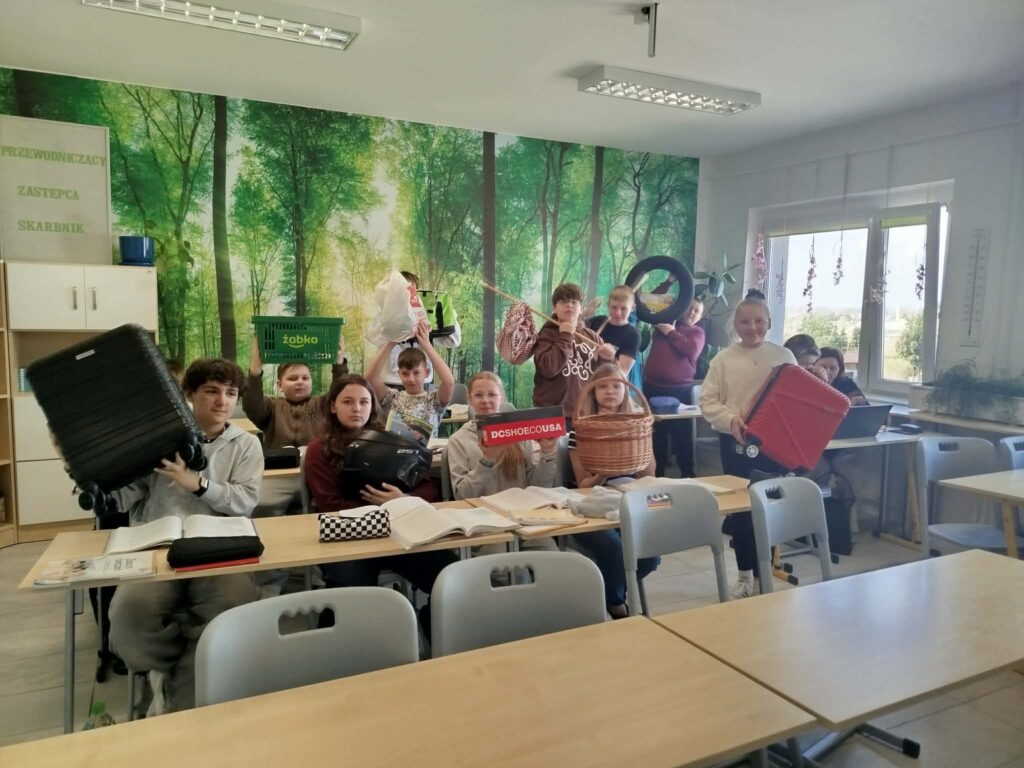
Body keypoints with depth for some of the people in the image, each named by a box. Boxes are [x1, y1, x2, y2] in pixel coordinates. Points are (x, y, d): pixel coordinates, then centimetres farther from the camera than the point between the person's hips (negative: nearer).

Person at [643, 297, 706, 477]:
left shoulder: (697, 332, 6)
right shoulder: (665, 321, 13)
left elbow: (692, 350, -13)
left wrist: (671, 333, -8)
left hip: (680, 390, -2)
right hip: (653, 387, 3)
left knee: (682, 433, -2)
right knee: (656, 432, 8)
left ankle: (687, 473, 9)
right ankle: (657, 471, 19)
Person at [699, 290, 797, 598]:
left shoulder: (784, 356, 4)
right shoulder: (723, 359, 0)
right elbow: (707, 401, -3)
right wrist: (730, 419, -19)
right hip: (735, 442, 0)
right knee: (738, 508, 8)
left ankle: (763, 574, 19)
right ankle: (744, 574, 22)